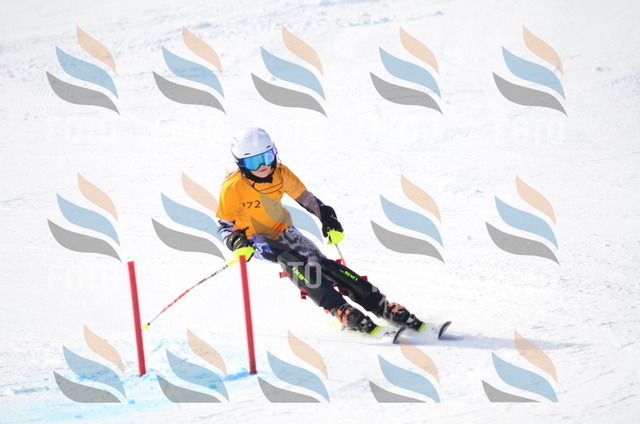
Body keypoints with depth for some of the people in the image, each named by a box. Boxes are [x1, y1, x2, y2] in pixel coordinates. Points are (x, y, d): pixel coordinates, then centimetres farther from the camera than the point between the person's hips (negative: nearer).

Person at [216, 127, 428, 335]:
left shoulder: (281, 173, -9)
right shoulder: (233, 188, -20)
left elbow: (305, 198, 5)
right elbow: (224, 226, -11)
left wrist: (328, 219, -6)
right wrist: (238, 244, -30)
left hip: (282, 231, 3)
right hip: (255, 239, -3)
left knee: (319, 262, -19)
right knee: (292, 262, -32)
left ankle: (384, 308, -24)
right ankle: (342, 312, -38)